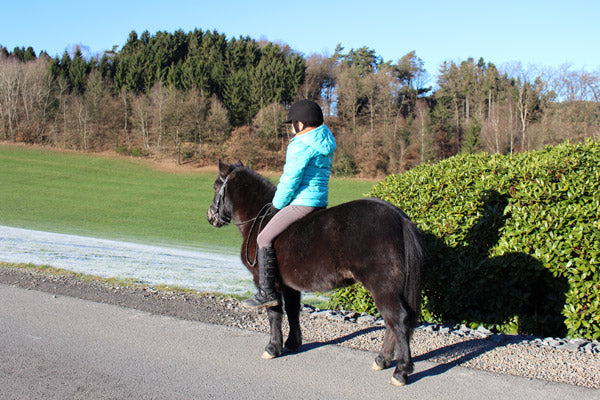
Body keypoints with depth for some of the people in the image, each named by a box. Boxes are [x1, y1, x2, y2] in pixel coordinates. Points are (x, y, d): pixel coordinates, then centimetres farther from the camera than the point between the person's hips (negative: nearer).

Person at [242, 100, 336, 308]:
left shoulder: (300, 146, -17)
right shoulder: (325, 142, 12)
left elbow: (290, 180, -17)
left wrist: (277, 204, -1)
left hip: (301, 203, -11)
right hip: (320, 200, 11)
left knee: (265, 239, -5)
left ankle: (267, 292, -6)